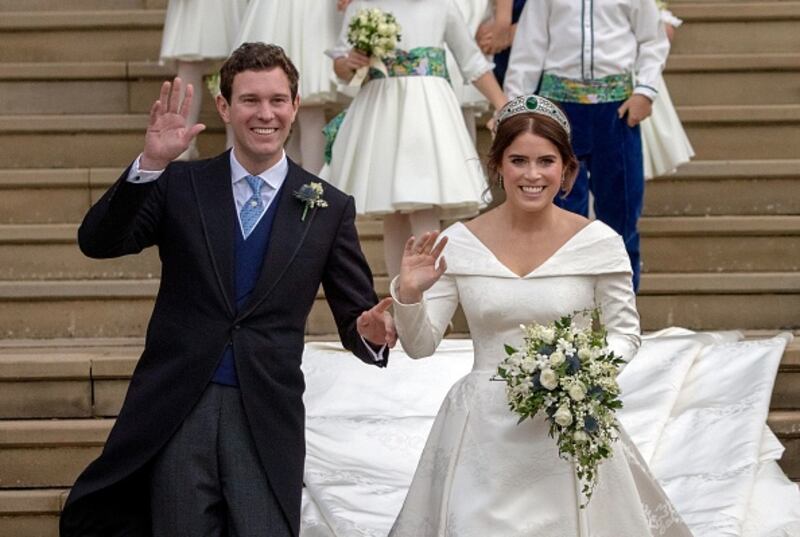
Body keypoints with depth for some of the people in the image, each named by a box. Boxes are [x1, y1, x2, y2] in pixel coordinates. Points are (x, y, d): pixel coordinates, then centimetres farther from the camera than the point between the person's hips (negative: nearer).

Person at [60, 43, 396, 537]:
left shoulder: (329, 208, 6)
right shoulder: (180, 186, 5)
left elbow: (356, 316, 7)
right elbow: (97, 242, -7)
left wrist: (371, 331, -18)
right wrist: (150, 164, -20)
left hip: (267, 420, 0)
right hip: (176, 409, 0)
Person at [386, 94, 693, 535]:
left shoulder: (599, 243, -6)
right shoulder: (460, 243, -3)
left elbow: (625, 333, 4)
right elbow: (419, 346, 1)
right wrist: (409, 294, -18)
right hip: (485, 431, 1)